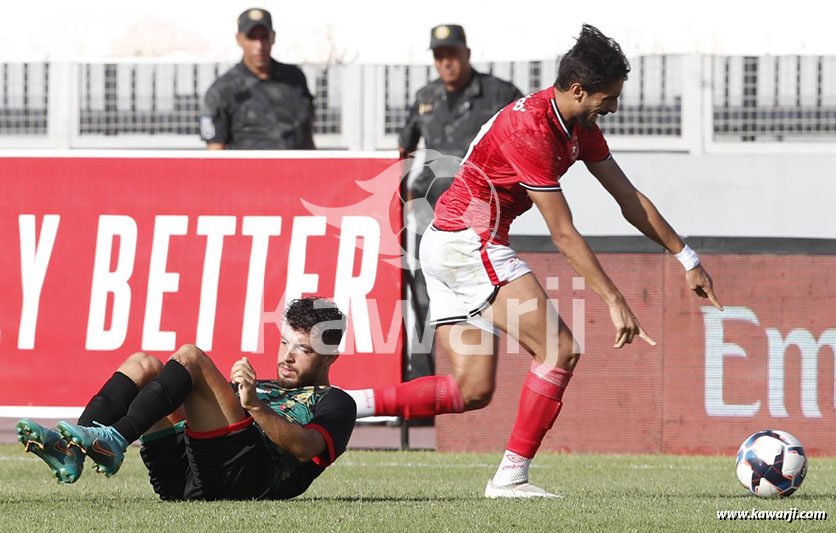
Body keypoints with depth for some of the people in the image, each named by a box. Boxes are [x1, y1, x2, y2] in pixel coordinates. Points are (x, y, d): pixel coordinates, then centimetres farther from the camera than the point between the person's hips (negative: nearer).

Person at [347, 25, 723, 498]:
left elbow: (628, 197, 14)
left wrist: (687, 259, 13)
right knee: (560, 349, -12)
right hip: (469, 242, -10)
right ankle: (512, 476, -10)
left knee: (473, 390, 6)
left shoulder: (580, 126, 7)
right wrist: (616, 301, -21)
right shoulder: (530, 130, -23)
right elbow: (563, 234, -22)